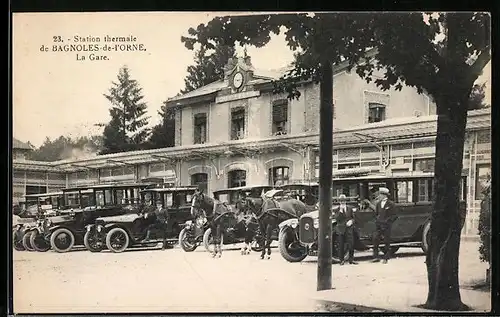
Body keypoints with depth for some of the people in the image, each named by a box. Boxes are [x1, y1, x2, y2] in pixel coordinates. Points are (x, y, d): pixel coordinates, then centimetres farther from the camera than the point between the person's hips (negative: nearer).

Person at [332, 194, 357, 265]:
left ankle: (351, 260, 8)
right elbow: (337, 219, -11)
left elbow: (353, 217, 15)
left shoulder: (350, 208, 10)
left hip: (349, 229, 2)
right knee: (341, 246, 0)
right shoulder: (336, 209, 2)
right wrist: (340, 210, -16)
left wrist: (351, 221, -5)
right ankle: (342, 260, 10)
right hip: (340, 229, -2)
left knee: (351, 244, -3)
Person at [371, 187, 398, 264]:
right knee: (375, 239, -5)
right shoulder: (378, 203, 11)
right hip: (378, 225, 4)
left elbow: (394, 215, -4)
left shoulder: (391, 204, -4)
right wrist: (377, 220, 6)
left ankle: (386, 258, 11)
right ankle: (376, 257, 1)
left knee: (387, 242, 2)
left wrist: (387, 221, -12)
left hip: (386, 225, -4)